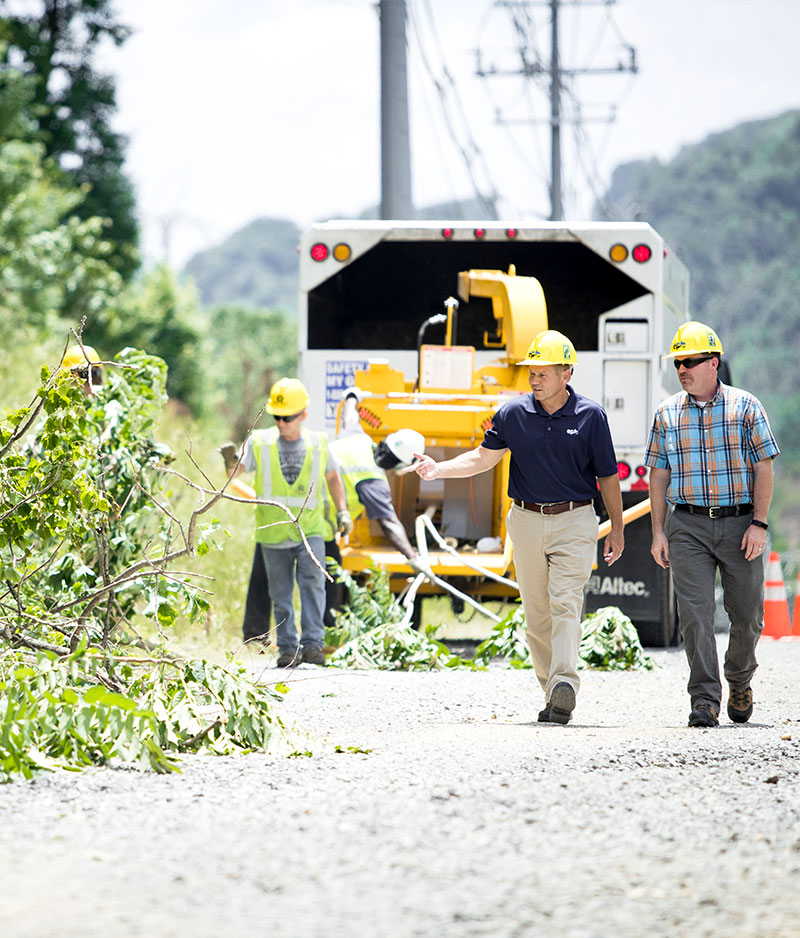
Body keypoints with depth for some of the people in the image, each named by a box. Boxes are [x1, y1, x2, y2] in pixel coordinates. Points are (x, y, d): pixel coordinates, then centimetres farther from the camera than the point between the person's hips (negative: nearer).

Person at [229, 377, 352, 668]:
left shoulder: (318, 444, 3)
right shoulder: (260, 442, -1)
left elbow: (332, 476, 19)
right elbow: (236, 469, -15)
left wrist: (342, 511, 11)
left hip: (309, 530, -1)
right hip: (273, 532, 1)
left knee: (312, 581, -19)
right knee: (281, 593, 6)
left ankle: (312, 643, -19)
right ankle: (288, 649, 15)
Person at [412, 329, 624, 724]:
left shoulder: (590, 416, -2)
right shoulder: (513, 413, 3)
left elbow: (607, 476, 5)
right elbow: (483, 458, 9)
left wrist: (617, 528, 5)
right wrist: (439, 468, -6)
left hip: (574, 521, -3)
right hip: (526, 521, 3)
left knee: (565, 604, -18)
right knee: (536, 614, 5)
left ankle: (564, 684, -30)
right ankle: (553, 695, 14)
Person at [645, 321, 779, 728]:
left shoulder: (745, 407, 1)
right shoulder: (667, 414, 7)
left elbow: (763, 468, 0)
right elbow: (658, 476, 10)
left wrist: (759, 524, -9)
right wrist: (658, 532, 4)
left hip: (740, 523, -1)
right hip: (688, 526, 1)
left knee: (747, 614, 5)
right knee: (695, 612, -11)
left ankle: (740, 683, 30)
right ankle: (705, 699, -11)